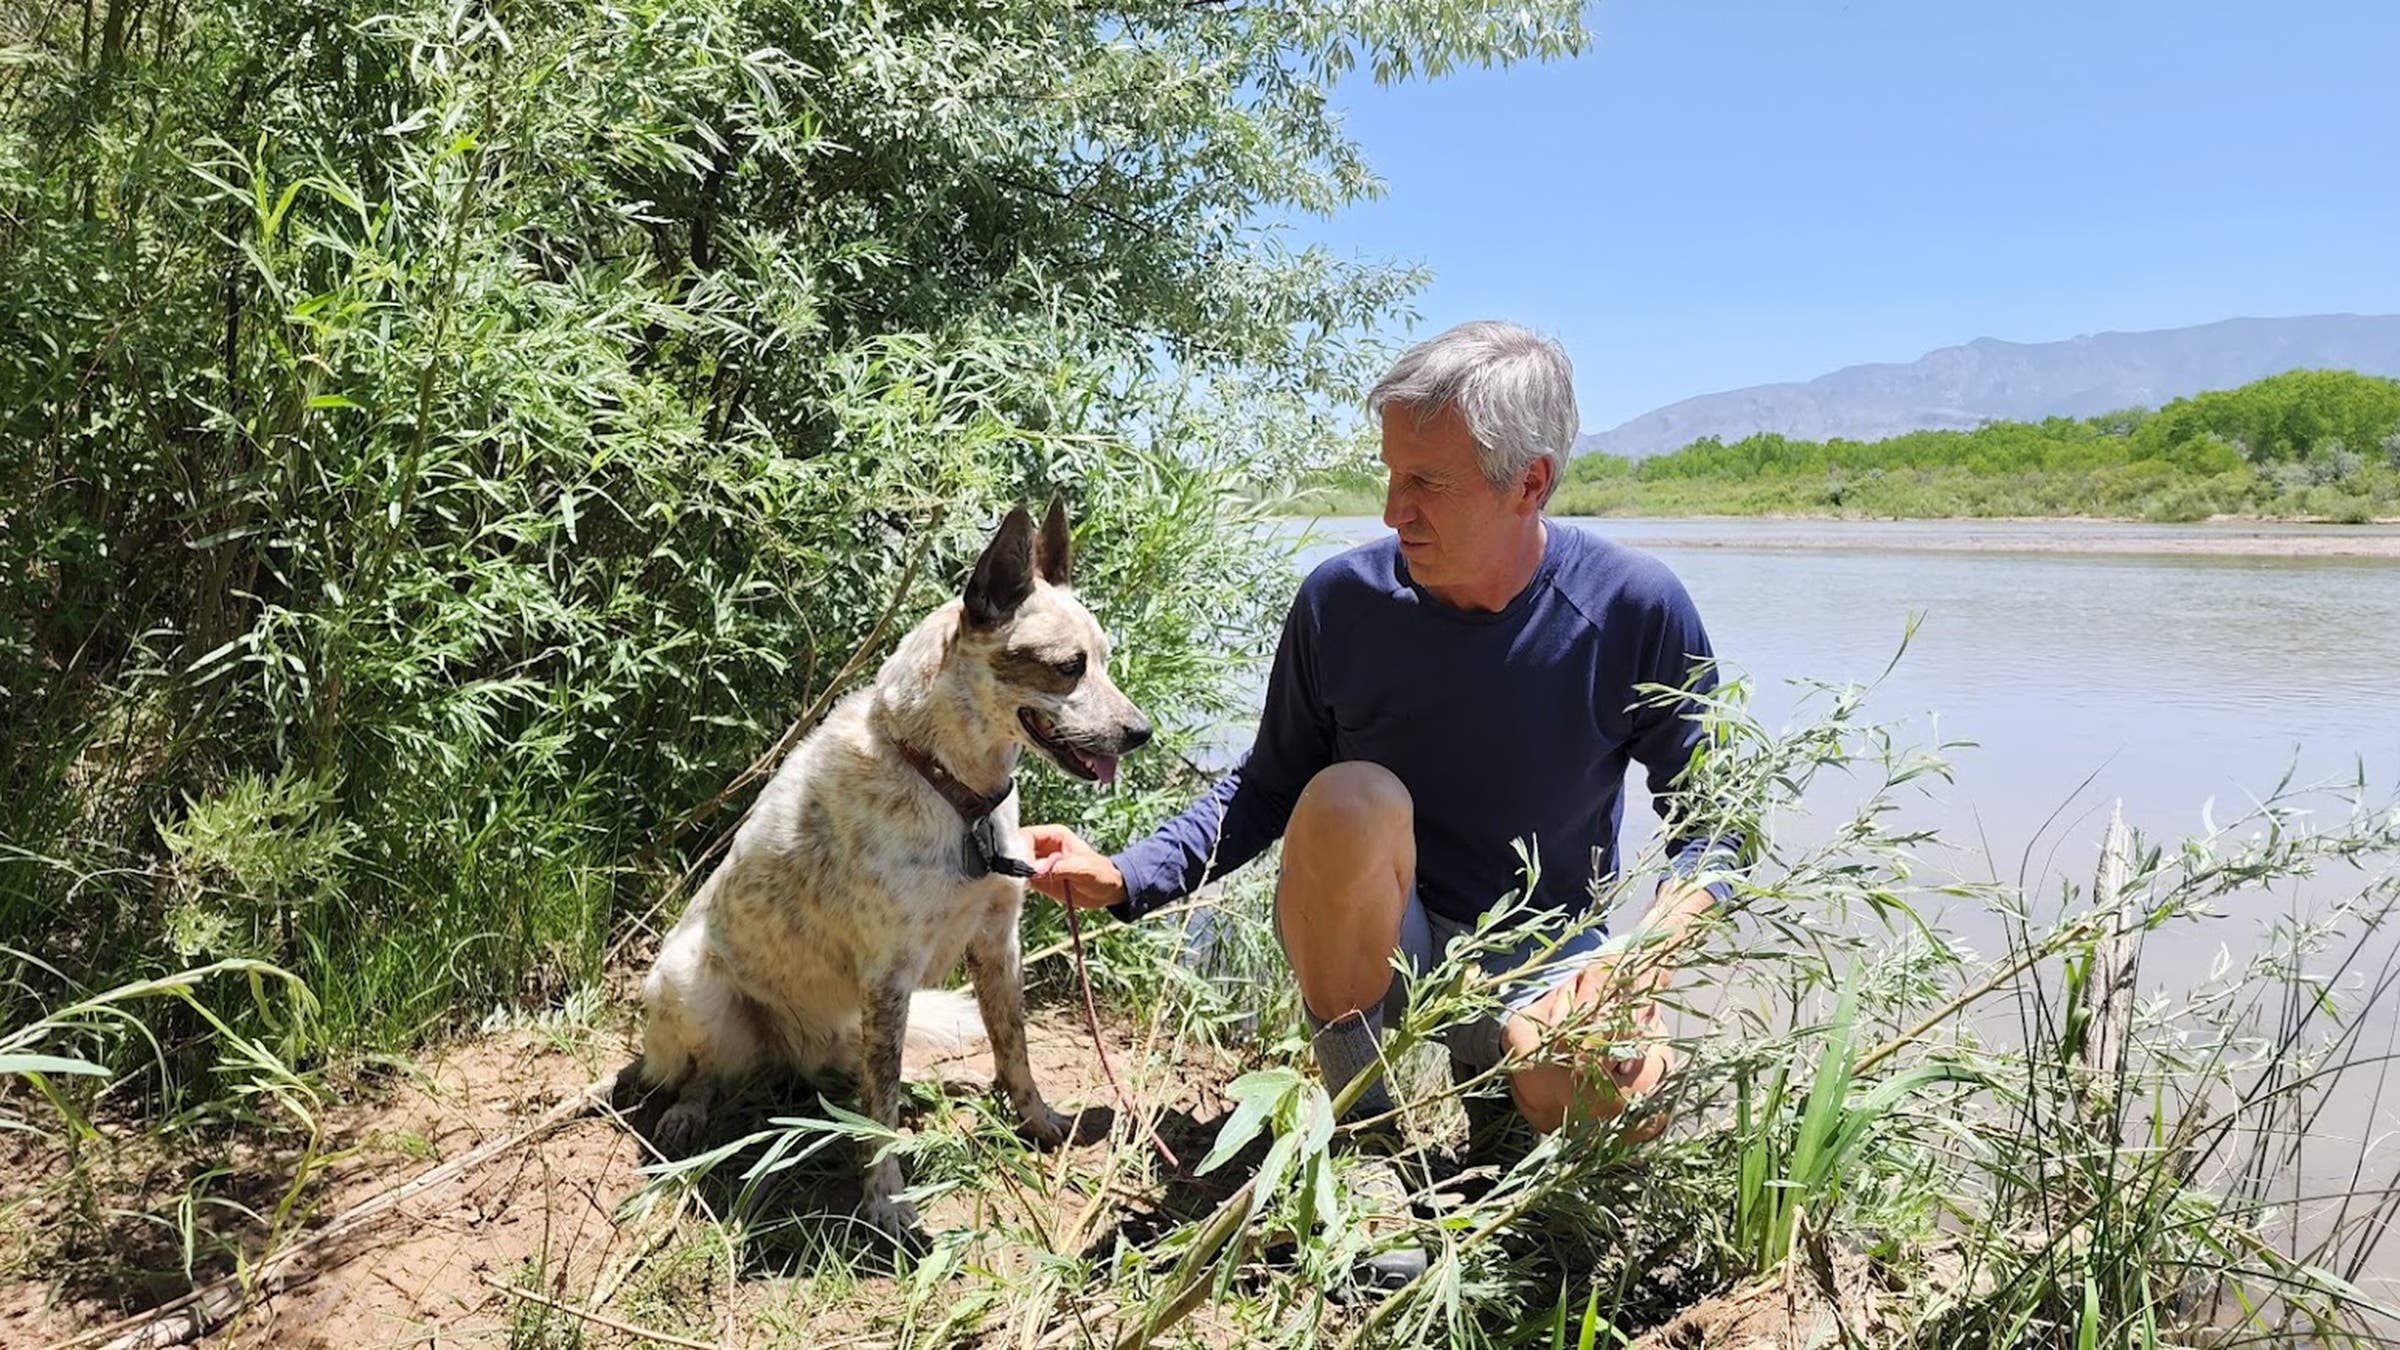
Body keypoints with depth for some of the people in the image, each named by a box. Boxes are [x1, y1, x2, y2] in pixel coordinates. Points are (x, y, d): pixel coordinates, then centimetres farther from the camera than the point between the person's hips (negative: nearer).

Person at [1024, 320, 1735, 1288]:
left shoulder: (1635, 609, -15)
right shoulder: (1342, 600, -12)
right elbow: (1267, 788, -2)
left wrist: (1651, 942, -26)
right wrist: (1126, 878, -16)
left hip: (1539, 956, 0)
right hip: (1366, 944, 1)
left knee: (1625, 1098, -34)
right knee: (1350, 798, -34)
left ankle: (1501, 1066, 6)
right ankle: (1357, 1129, -13)